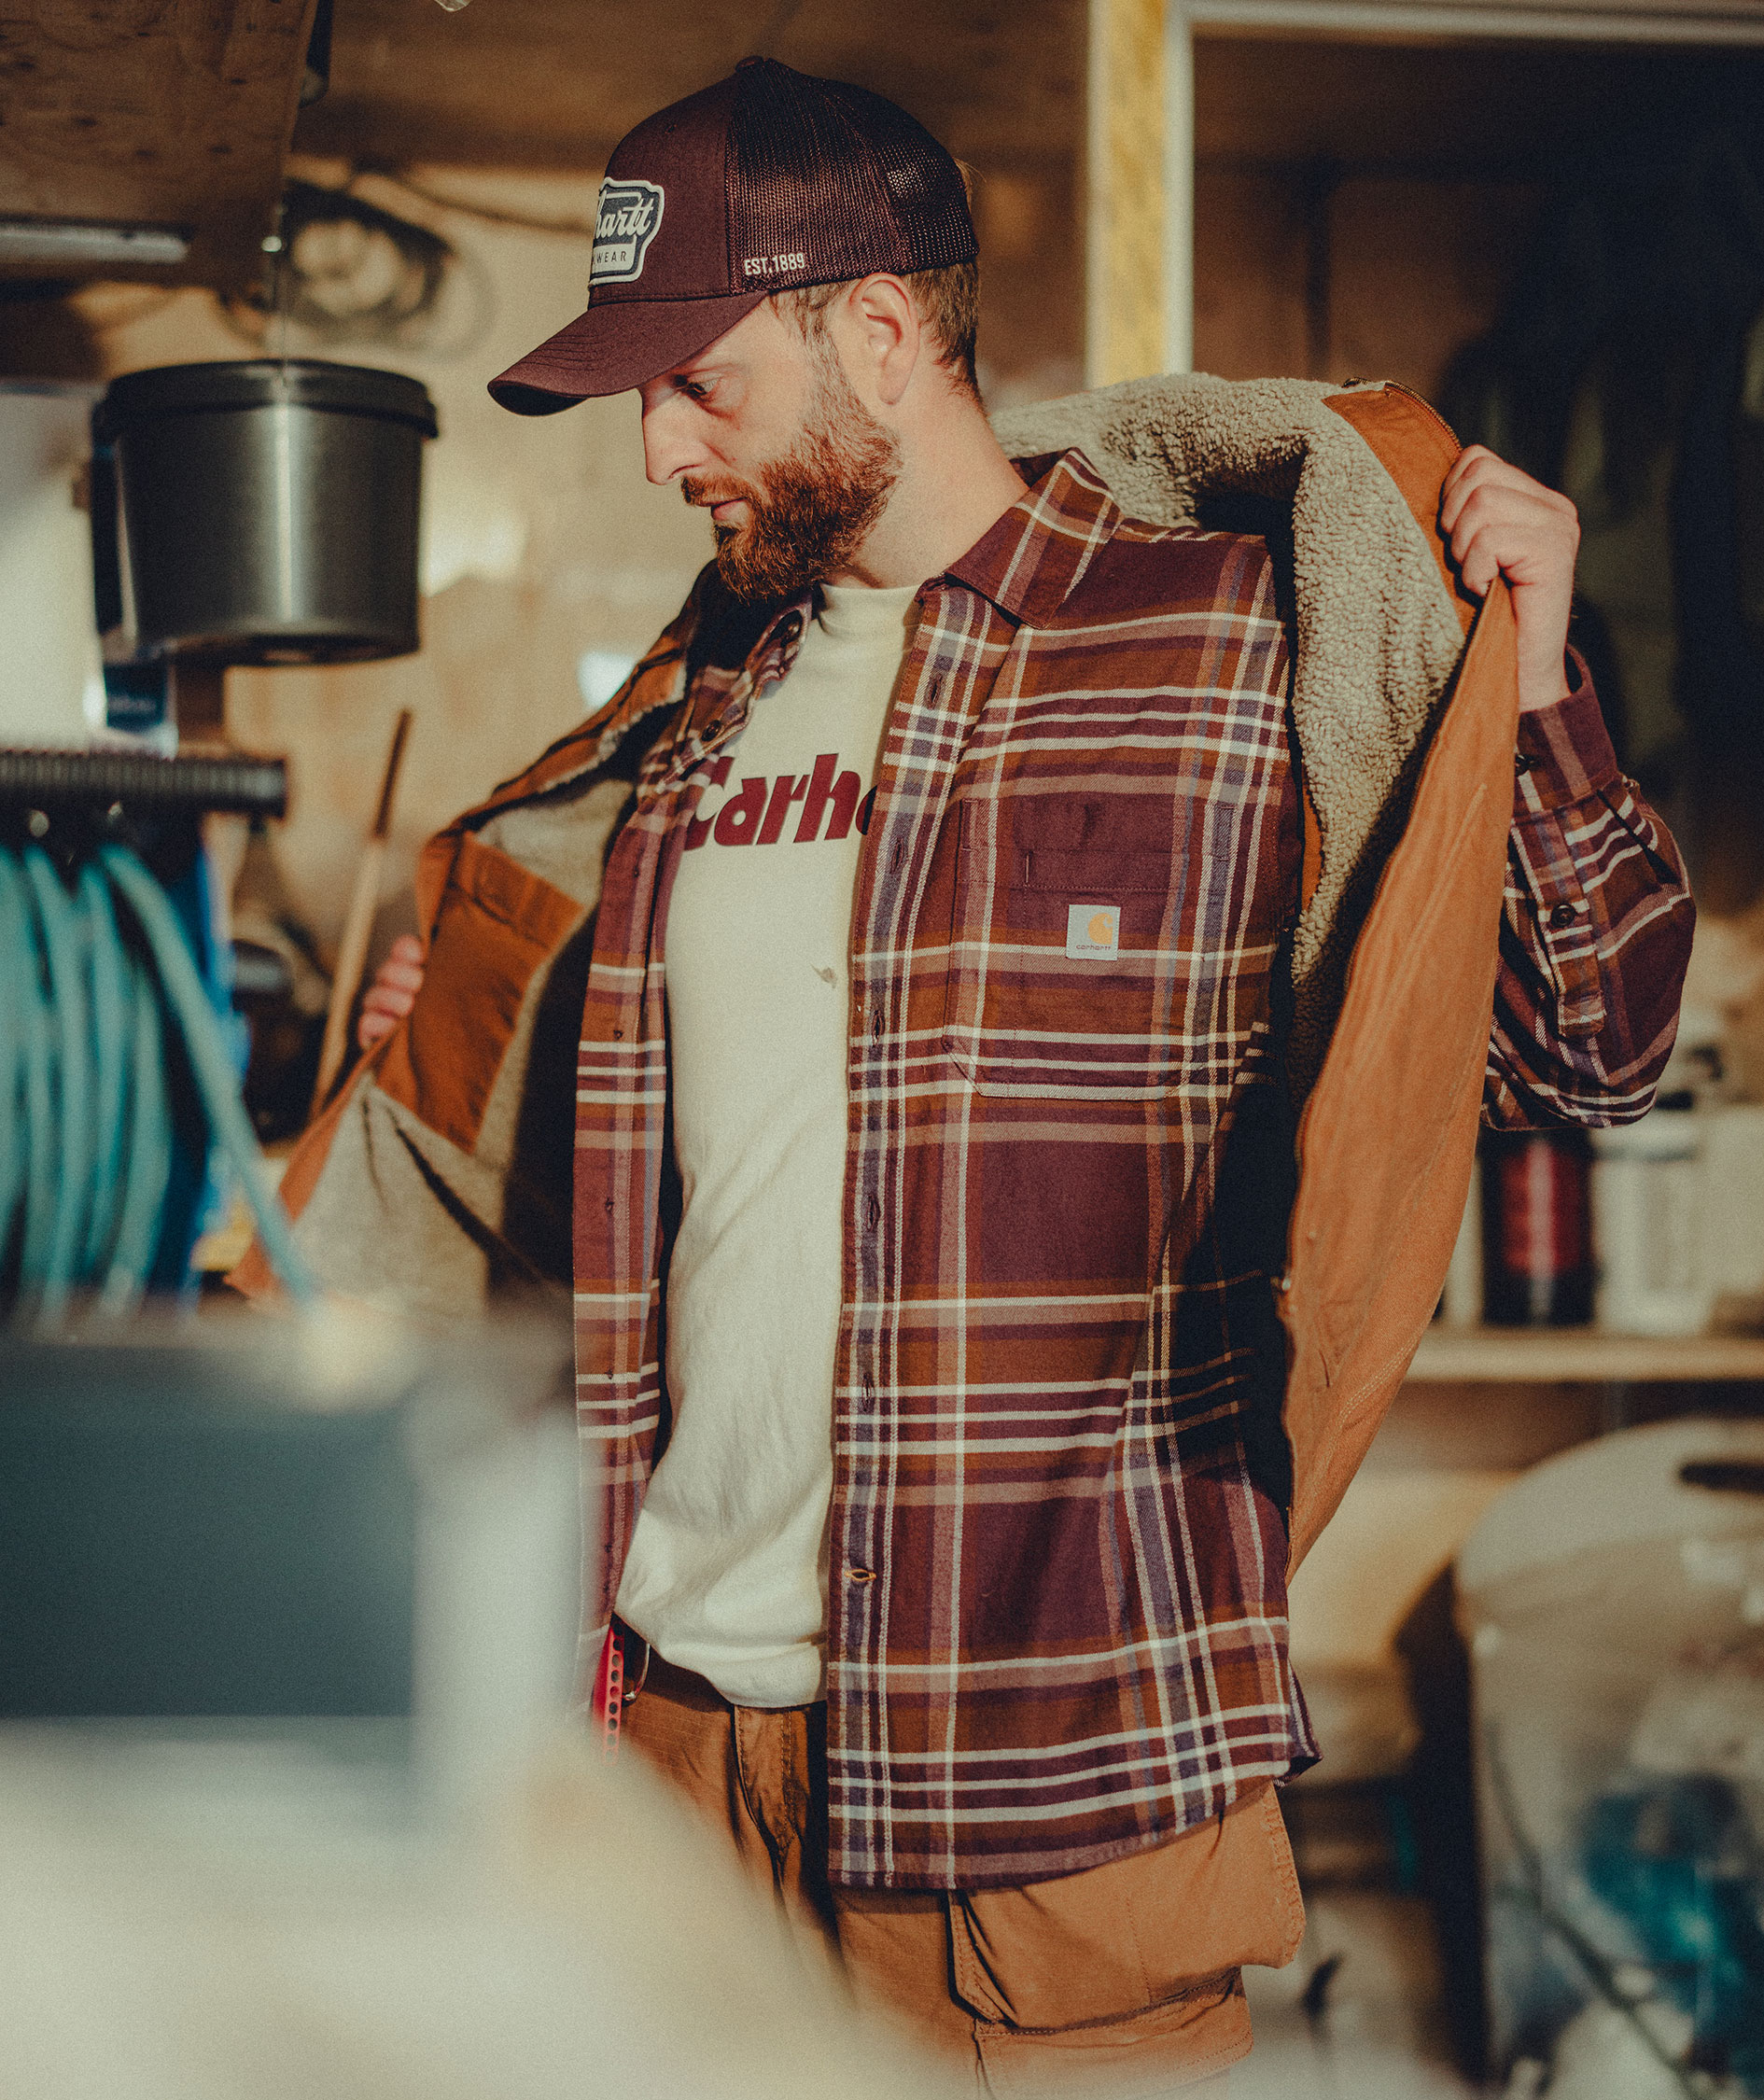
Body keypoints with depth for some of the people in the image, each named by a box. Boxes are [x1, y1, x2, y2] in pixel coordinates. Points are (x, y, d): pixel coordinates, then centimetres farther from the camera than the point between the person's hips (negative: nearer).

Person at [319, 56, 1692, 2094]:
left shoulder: (1242, 652, -4)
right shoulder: (697, 712, 14)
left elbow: (1585, 1049, -4)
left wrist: (1533, 703, -15)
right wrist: (434, 1061, 16)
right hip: (676, 1701, 6)